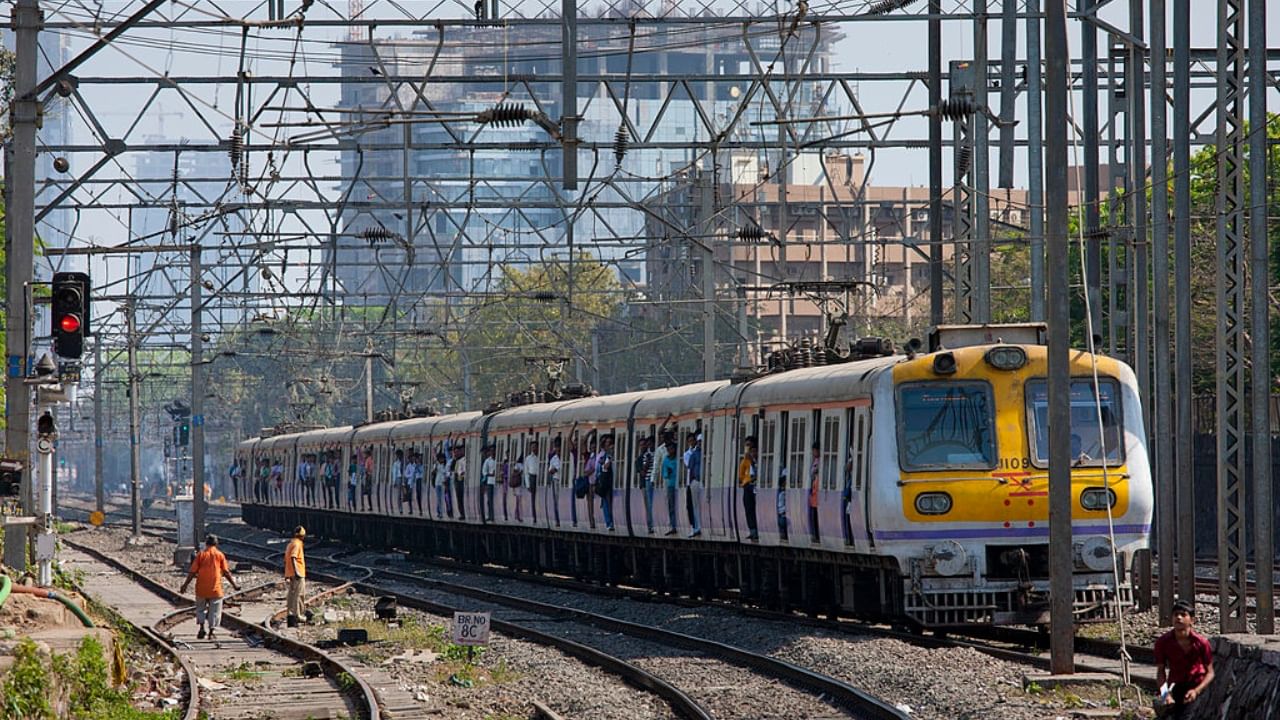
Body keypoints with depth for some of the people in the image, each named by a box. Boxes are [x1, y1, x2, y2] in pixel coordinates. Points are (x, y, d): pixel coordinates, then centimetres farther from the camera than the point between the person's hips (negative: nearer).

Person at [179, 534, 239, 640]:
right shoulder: (220, 555, 1)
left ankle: (201, 628, 2)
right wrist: (234, 584, 13)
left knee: (201, 608, 17)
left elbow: (192, 572, -2)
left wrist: (185, 585, 5)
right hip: (215, 588, -1)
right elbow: (226, 572, 1)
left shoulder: (201, 554, 0)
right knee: (215, 611, 6)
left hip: (201, 588, 1)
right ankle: (212, 632, 0)